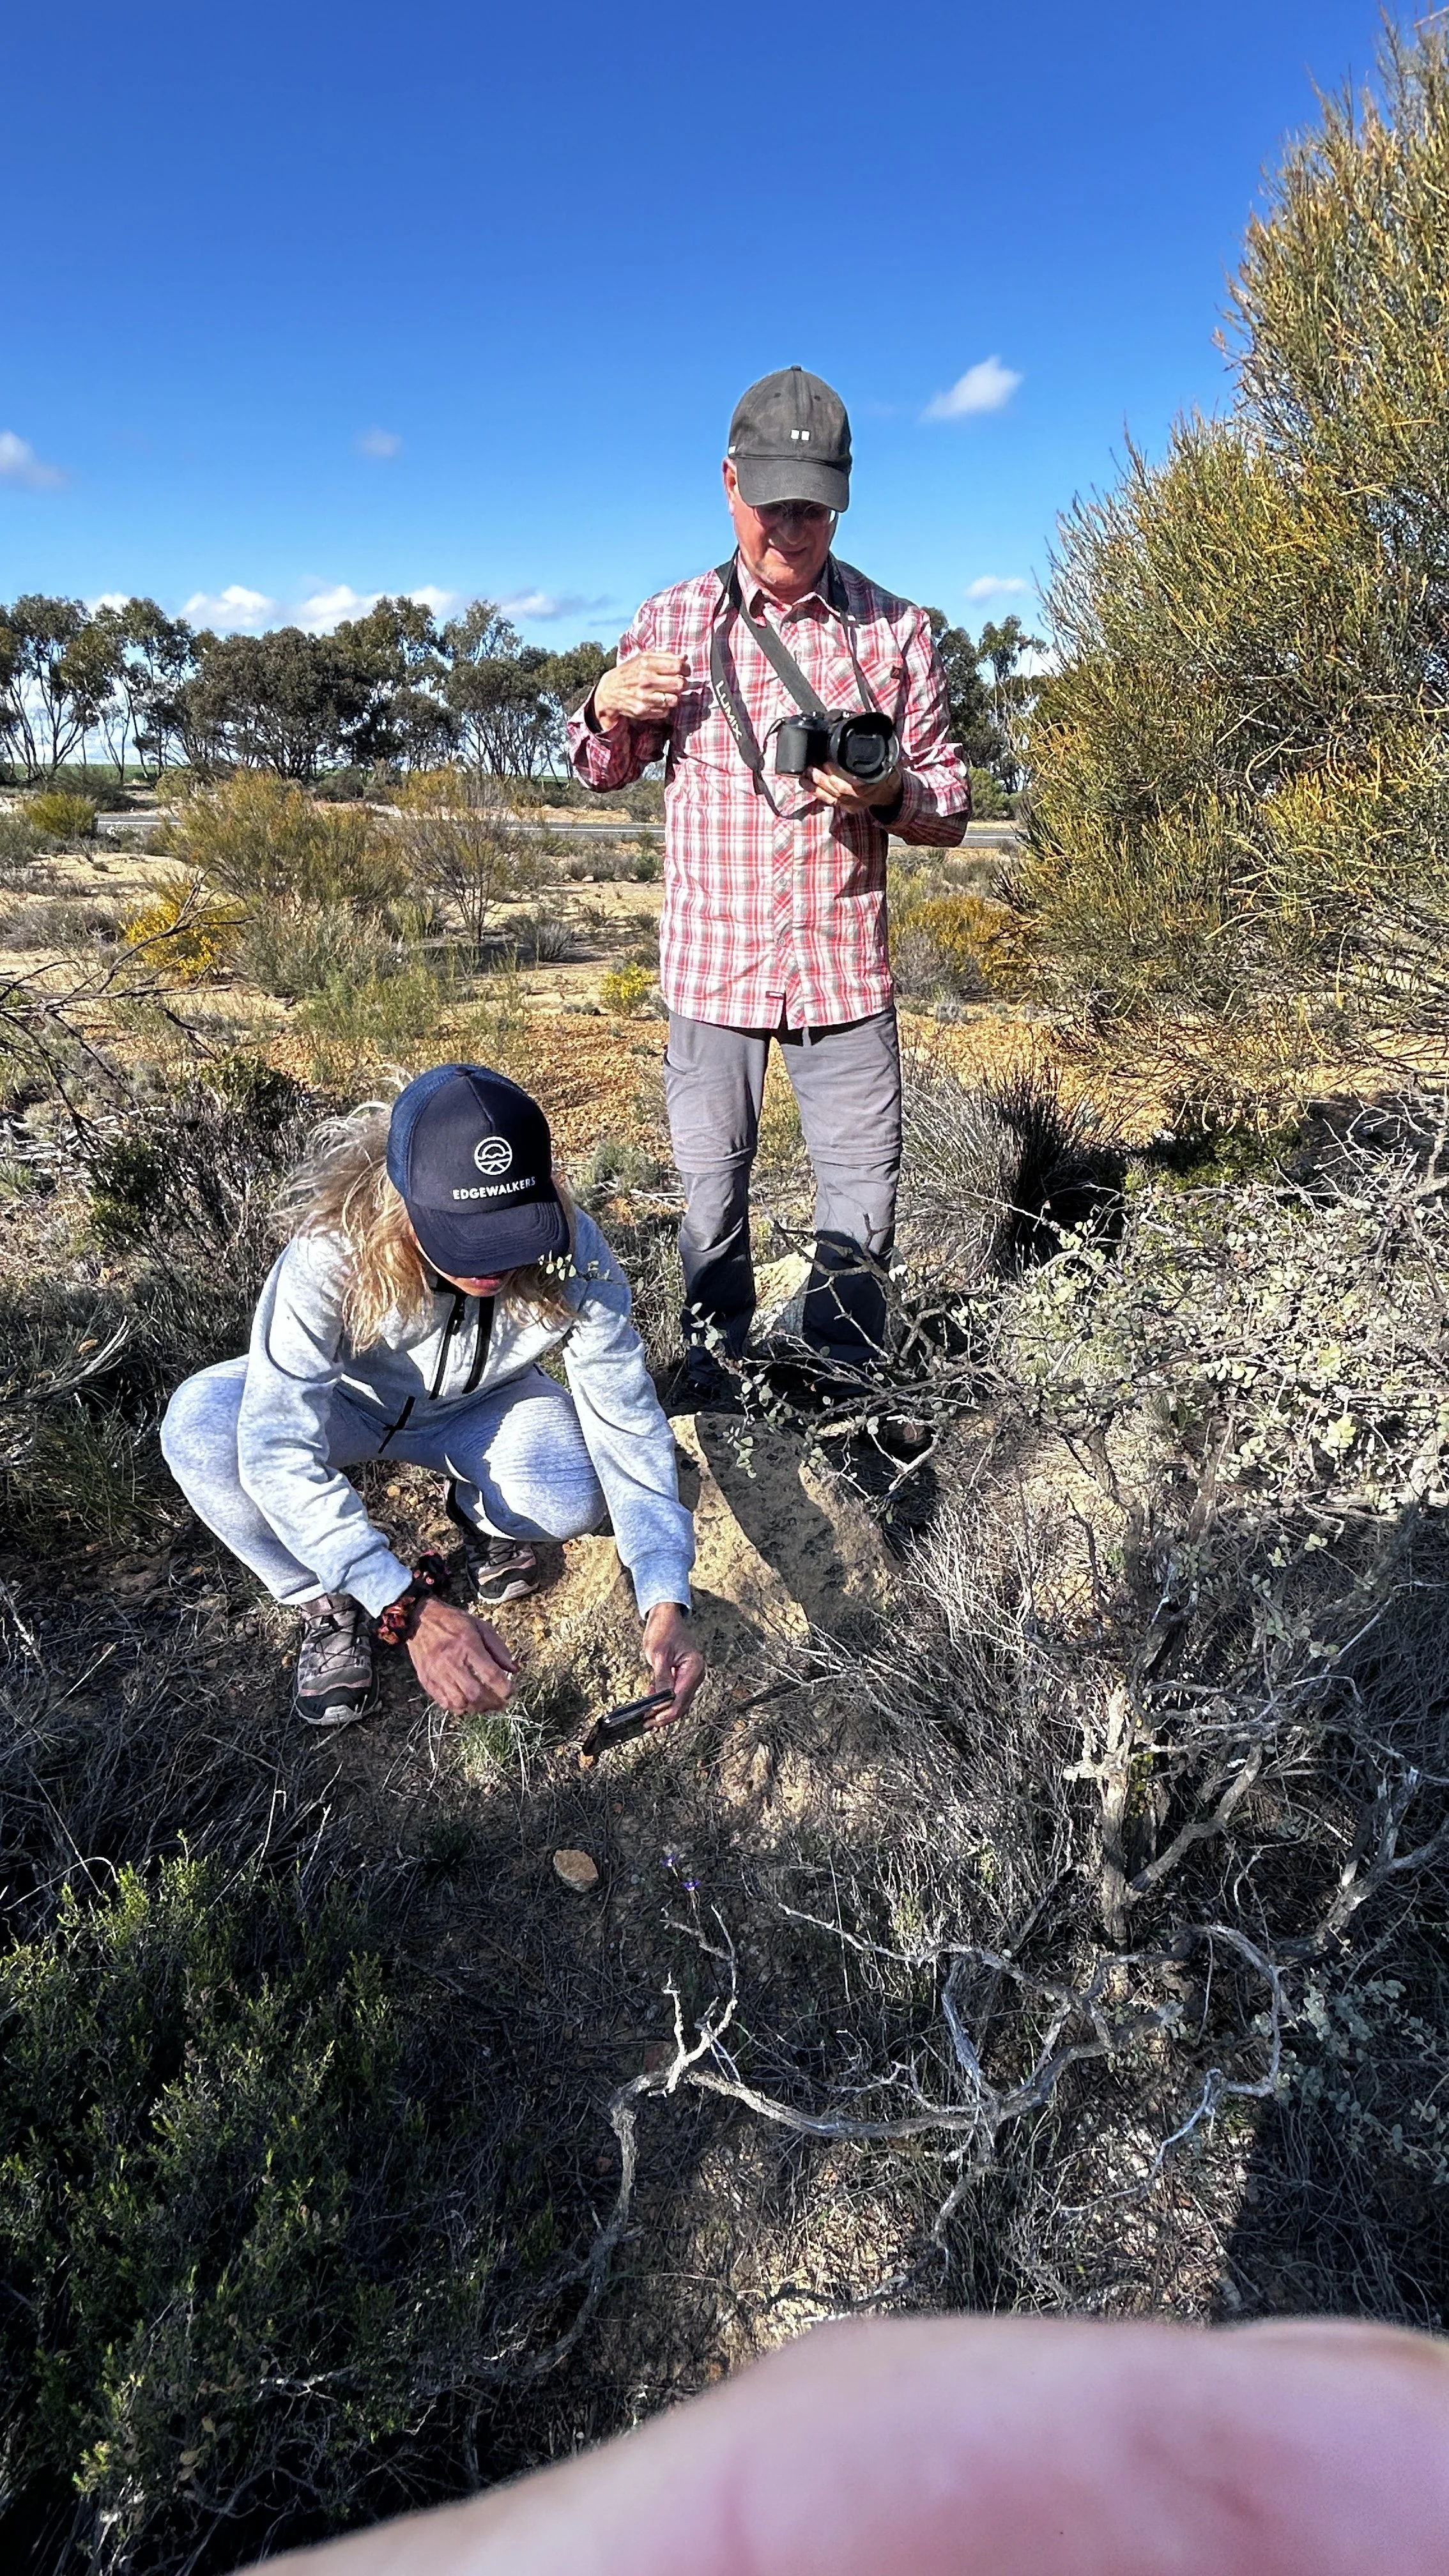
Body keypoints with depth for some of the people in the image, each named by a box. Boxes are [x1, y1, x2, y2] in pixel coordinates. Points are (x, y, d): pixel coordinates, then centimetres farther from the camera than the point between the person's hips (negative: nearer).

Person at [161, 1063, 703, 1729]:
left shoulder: (573, 1255, -32)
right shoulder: (333, 1251, -38)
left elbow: (627, 1423, -25)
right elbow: (279, 1449, -41)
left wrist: (665, 1602, -34)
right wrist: (409, 1610, -49)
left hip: (477, 1407, 1)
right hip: (346, 1399, 0)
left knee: (574, 1497, -30)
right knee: (199, 1423, -31)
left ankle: (481, 1514, 8)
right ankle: (327, 1603, -5)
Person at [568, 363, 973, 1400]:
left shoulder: (896, 630, 5)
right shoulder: (673, 620, 6)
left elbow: (953, 806, 6)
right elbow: (606, 769, 16)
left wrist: (890, 794, -17)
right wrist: (610, 706, -8)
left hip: (847, 963, 0)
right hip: (714, 958, 0)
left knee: (863, 1199, 4)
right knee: (712, 1192, 7)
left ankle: (848, 1388, 24)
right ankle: (715, 1385, 24)